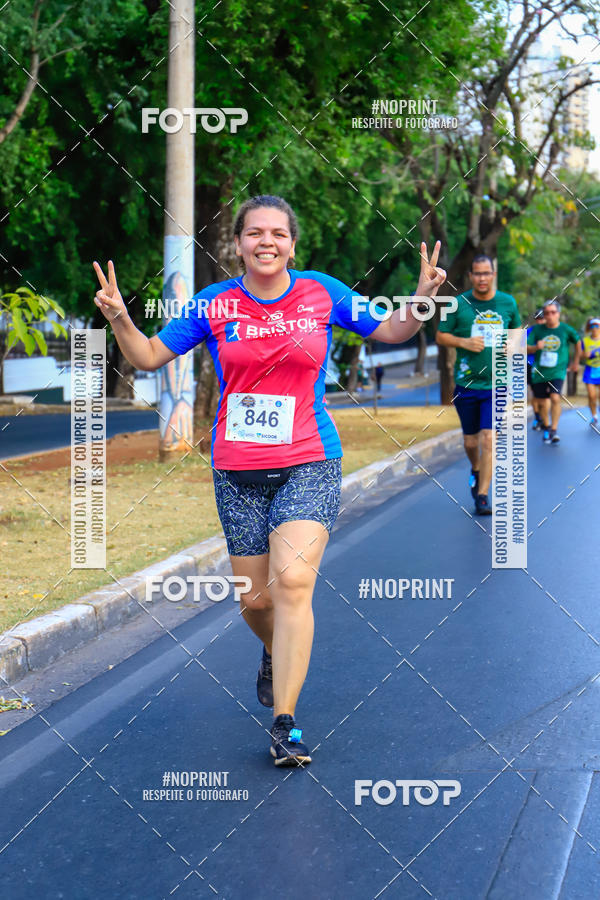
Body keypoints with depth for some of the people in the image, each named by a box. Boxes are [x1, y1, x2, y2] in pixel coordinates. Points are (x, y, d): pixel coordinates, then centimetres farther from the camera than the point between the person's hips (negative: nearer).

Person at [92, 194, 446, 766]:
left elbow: (389, 332, 12)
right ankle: (275, 653, 44)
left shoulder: (322, 293, 1)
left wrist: (422, 299, -7)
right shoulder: (214, 304, 2)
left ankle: (284, 724, -13)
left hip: (308, 465, -2)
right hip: (237, 471, 2)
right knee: (254, 601, 6)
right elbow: (148, 357, 7)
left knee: (291, 582, -19)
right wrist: (119, 319, -12)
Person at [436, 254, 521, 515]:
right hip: (466, 383, 1)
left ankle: (482, 496, -6)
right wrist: (463, 342, -14)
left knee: (488, 439, -12)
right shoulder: (459, 304, -2)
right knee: (470, 440, 12)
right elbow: (440, 336, 3)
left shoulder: (508, 303, 4)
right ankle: (476, 471, 45)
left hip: (497, 384, -1)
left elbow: (517, 332, 20)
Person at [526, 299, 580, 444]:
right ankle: (546, 428, 31)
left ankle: (554, 430, -13)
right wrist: (536, 347, -23)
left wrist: (576, 362, 20)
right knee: (544, 401, 9)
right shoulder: (537, 329, -1)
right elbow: (526, 347, -1)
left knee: (555, 398, -21)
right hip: (539, 371, 2)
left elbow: (577, 342, 15)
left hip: (557, 371, -2)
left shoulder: (566, 329, -3)